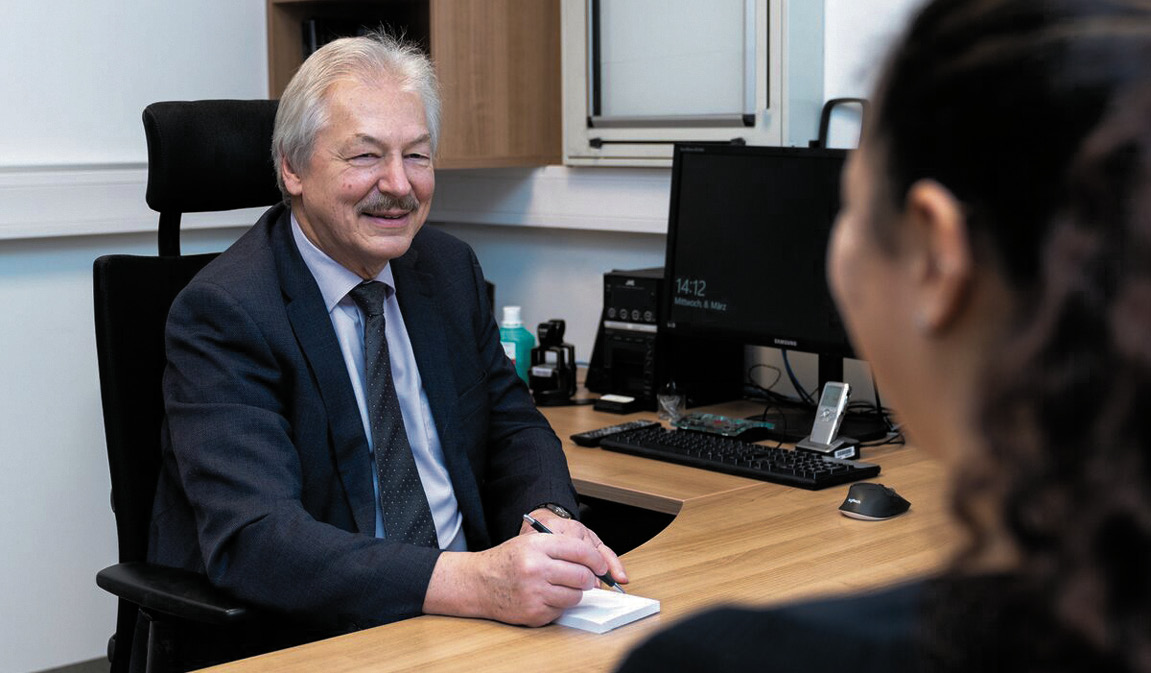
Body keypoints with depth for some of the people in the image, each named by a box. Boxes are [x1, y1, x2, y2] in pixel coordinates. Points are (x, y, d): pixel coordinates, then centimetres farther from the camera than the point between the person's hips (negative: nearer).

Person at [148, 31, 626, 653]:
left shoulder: (450, 270, 10)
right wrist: (477, 582, -35)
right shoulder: (222, 313, -12)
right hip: (312, 640, -6)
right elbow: (251, 540, -23)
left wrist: (552, 519, -10)